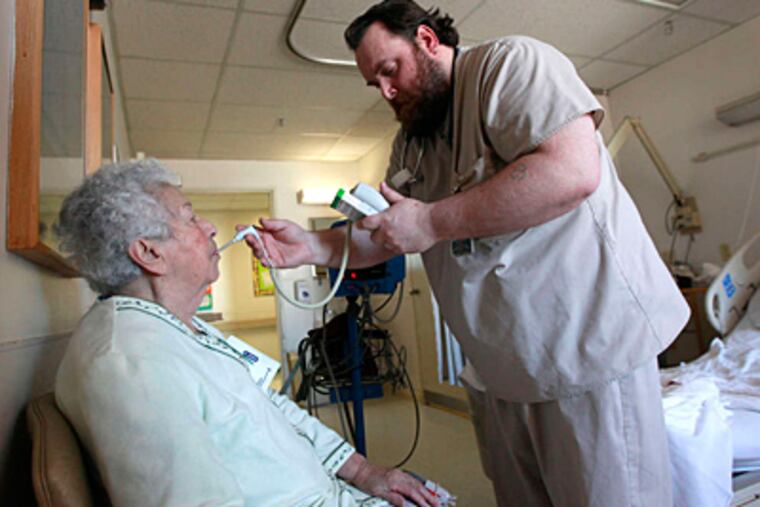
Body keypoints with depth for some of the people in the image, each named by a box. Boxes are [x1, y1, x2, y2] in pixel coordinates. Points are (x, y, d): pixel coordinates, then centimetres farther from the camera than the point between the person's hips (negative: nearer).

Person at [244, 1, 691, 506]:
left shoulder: (510, 62, -9)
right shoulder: (409, 145, 15)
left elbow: (573, 170, -25)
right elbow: (385, 236, 17)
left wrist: (431, 222, -20)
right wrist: (313, 247, -1)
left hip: (589, 347, -7)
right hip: (496, 367, 8)